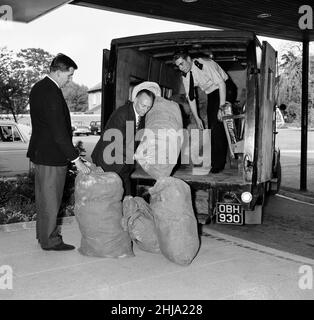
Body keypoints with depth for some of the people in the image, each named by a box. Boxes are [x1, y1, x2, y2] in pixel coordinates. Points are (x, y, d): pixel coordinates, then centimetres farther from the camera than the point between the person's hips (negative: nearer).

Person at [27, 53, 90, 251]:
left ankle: (44, 233, 35)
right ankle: (50, 240, 16)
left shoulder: (38, 88, 9)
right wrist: (76, 159, -23)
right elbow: (59, 132, -26)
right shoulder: (51, 94, -23)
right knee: (50, 200, 3)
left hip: (41, 151, 10)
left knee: (44, 197, 20)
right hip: (52, 155, -10)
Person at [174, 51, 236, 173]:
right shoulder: (185, 75, -4)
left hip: (224, 91, -7)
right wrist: (196, 118, -4)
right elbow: (190, 97, 1)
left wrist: (221, 107, -29)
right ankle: (212, 161, 10)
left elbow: (221, 83, -26)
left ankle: (219, 163, -12)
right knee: (211, 128, 4)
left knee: (218, 127, -16)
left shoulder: (204, 64, -25)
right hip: (211, 95, 7)